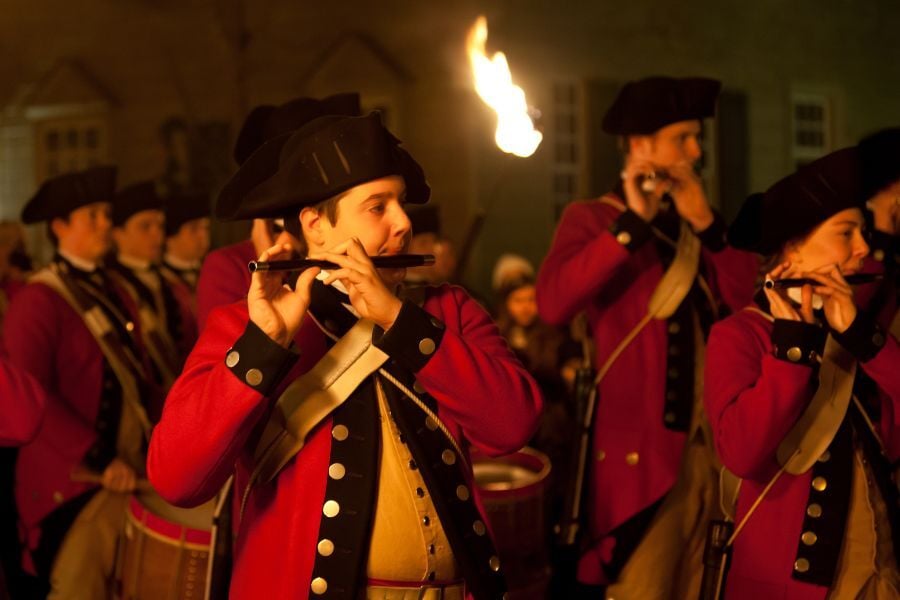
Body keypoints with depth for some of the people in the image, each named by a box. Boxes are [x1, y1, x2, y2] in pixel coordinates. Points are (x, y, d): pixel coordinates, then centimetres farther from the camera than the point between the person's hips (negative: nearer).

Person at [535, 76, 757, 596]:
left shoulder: (701, 223, 15)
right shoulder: (592, 218, -1)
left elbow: (748, 300, 0)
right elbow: (553, 305, -21)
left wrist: (706, 226, -10)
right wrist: (633, 222, -21)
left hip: (707, 442, 5)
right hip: (635, 449, -5)